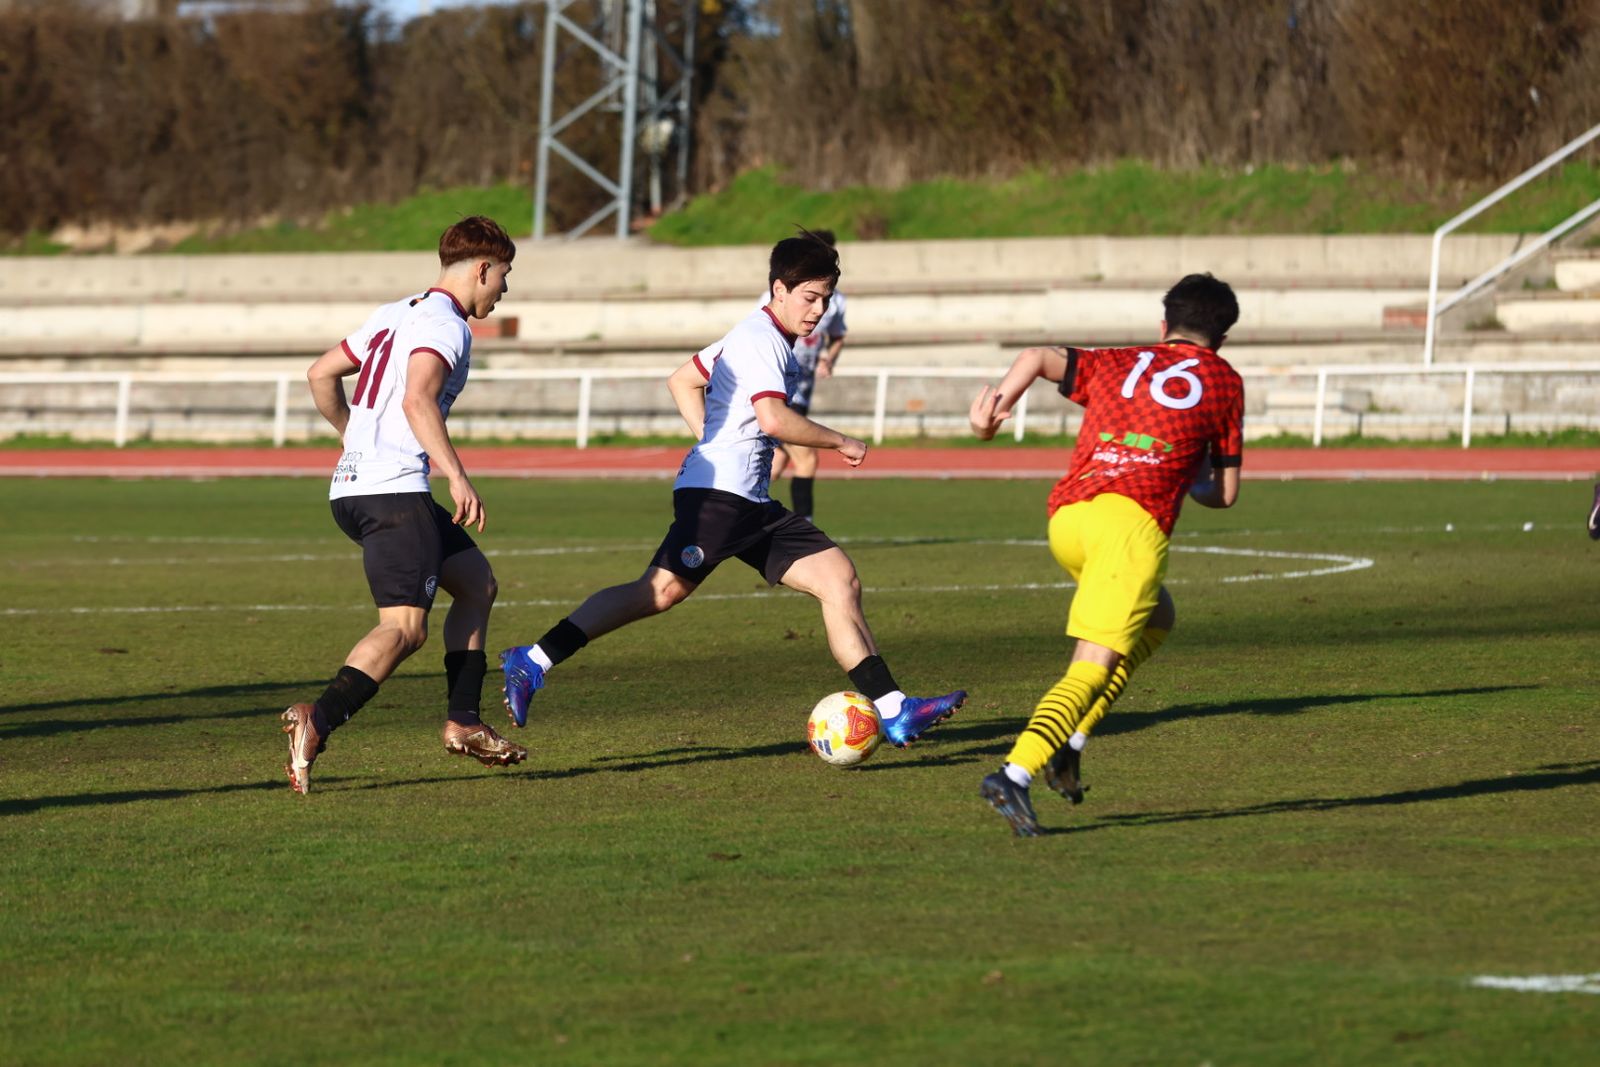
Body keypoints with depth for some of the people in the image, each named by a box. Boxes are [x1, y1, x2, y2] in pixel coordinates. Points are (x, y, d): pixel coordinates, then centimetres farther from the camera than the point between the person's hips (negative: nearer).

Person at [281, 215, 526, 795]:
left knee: (477, 582, 20)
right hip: (394, 491, -10)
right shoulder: (447, 327, -7)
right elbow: (417, 400, -23)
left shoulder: (394, 315, 20)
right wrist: (457, 477, -26)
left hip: (350, 487, 10)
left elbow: (320, 374, 25)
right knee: (405, 627, -17)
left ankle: (463, 720, 16)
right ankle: (317, 722, -34)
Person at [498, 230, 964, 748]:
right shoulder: (761, 337, -8)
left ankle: (893, 711, -4)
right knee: (663, 589, -18)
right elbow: (773, 418, -22)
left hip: (753, 503, 10)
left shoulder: (765, 338, 22)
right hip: (718, 492, -10)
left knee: (840, 579, 0)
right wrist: (840, 442, -10)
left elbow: (682, 381, 30)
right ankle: (532, 662, -14)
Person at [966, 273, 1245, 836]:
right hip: (1134, 517, -5)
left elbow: (1039, 358, 8)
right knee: (1093, 670, -10)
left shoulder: (1115, 364, 27)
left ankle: (1069, 743, 14)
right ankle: (1015, 773, -32)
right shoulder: (1224, 381, 21)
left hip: (1065, 515, 5)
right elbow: (1225, 494, 22)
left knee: (1156, 620, 28)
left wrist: (999, 399, 0)